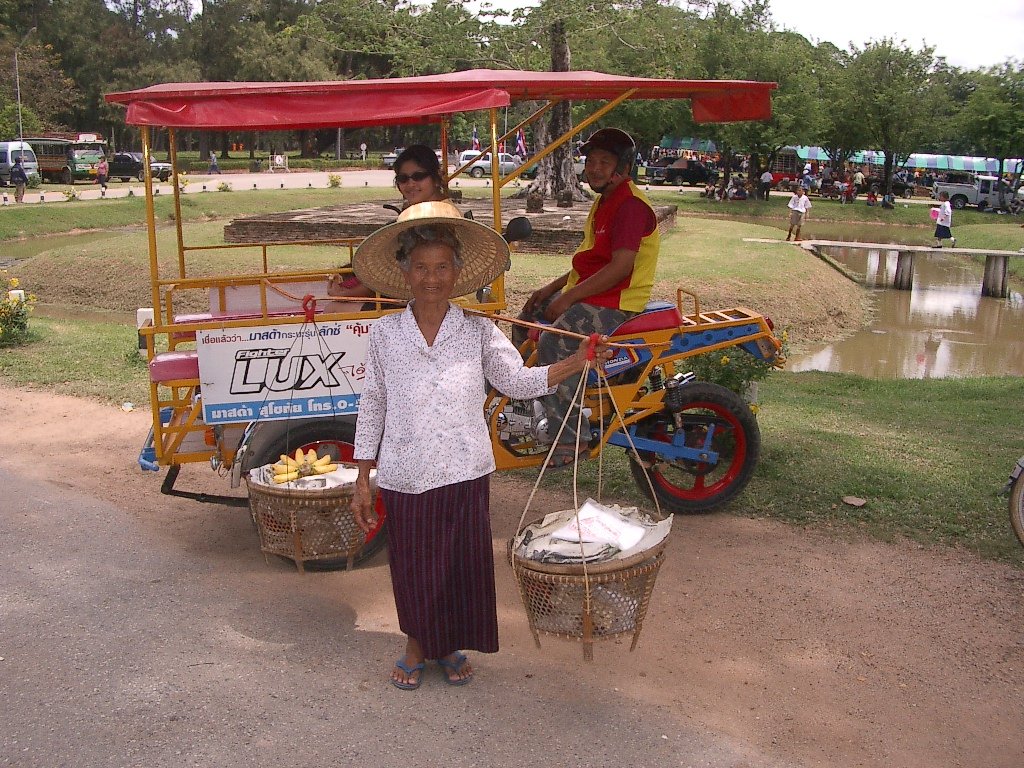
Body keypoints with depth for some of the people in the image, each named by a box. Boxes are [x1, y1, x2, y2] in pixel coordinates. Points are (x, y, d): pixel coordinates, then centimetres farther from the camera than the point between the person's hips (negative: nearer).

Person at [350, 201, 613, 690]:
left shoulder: (478, 332, -2)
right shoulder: (385, 334, -2)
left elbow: (519, 381, -4)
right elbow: (372, 406, 2)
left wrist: (577, 361, -18)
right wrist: (362, 480, 3)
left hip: (465, 471, 0)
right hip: (405, 475, 0)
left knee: (464, 559, 11)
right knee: (412, 563, 11)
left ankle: (450, 645, 34)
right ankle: (417, 643, 37)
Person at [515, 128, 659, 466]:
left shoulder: (631, 204, -17)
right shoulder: (605, 200, 17)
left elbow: (620, 267, -25)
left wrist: (568, 297, -21)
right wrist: (552, 288, 12)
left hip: (615, 304, -11)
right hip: (585, 295, 11)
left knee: (552, 343, -28)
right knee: (526, 321, 17)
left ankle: (570, 438, -23)